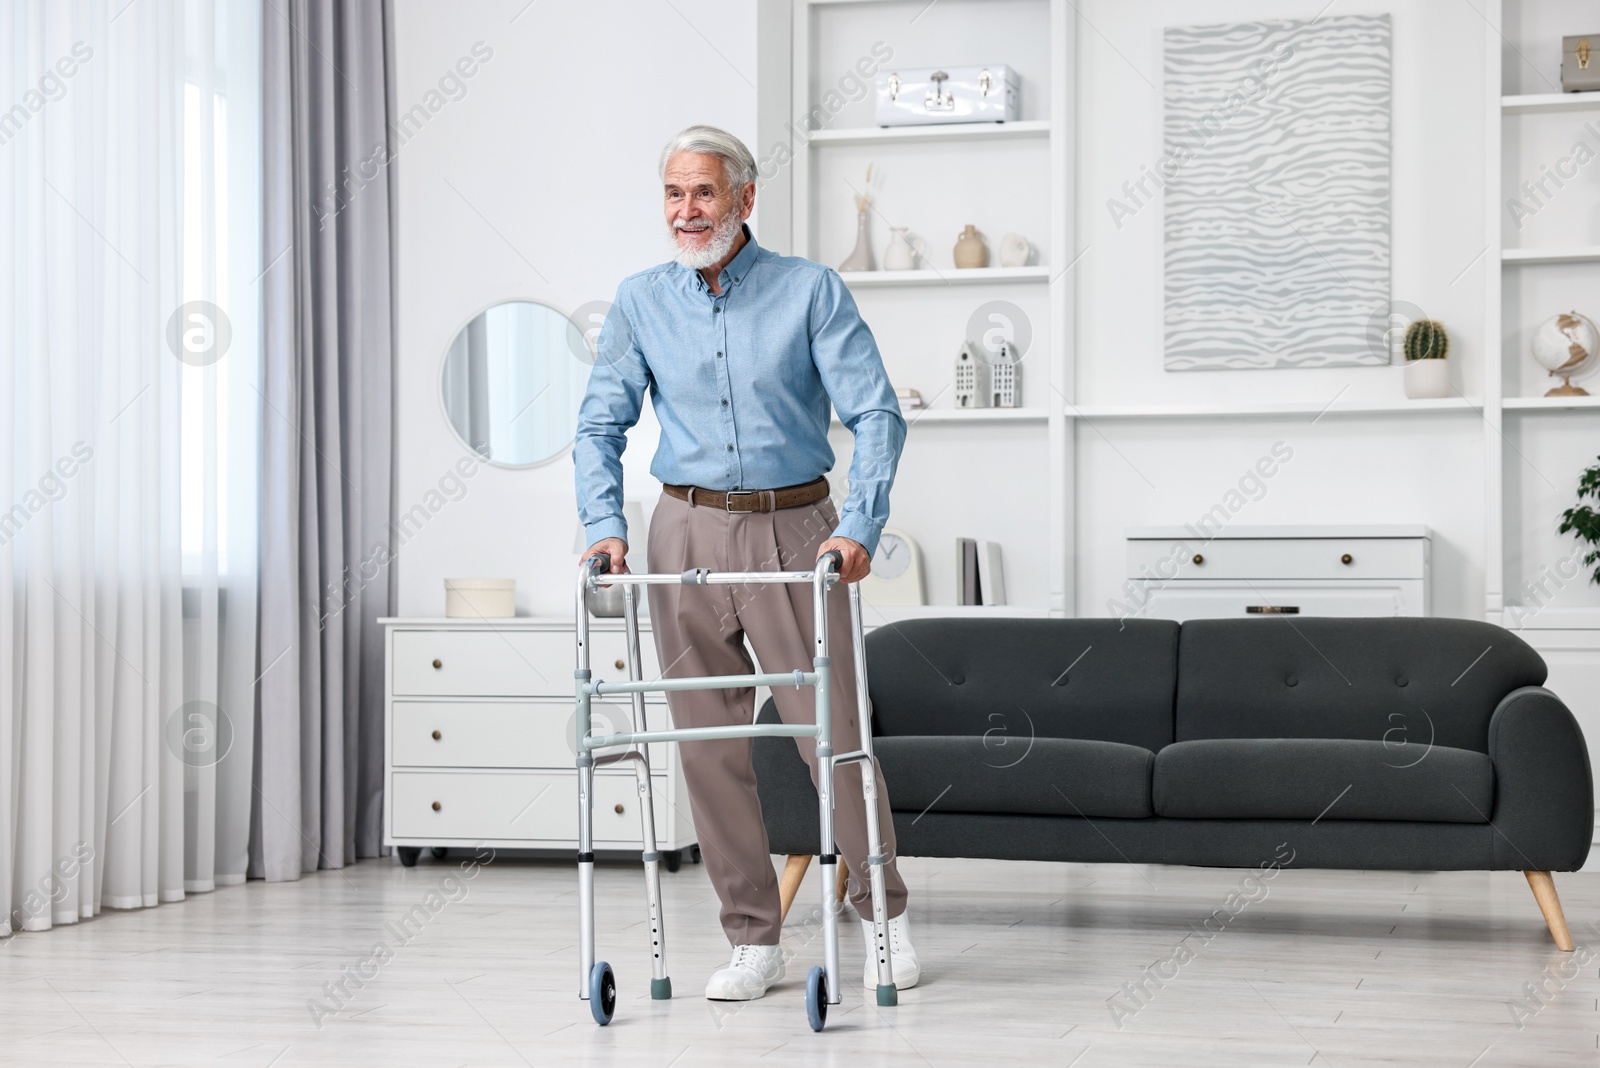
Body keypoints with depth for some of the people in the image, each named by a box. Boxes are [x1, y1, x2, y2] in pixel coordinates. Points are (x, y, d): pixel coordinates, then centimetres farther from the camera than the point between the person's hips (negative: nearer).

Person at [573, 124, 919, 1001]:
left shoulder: (811, 291, -2)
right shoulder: (639, 303, 7)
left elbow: (876, 414, -6)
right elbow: (601, 425, 8)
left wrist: (860, 525, -19)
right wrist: (605, 523, -7)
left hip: (793, 527, -3)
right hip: (687, 531, 3)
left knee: (832, 727, -3)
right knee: (710, 742, 4)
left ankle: (882, 912, 19)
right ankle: (753, 942, 15)